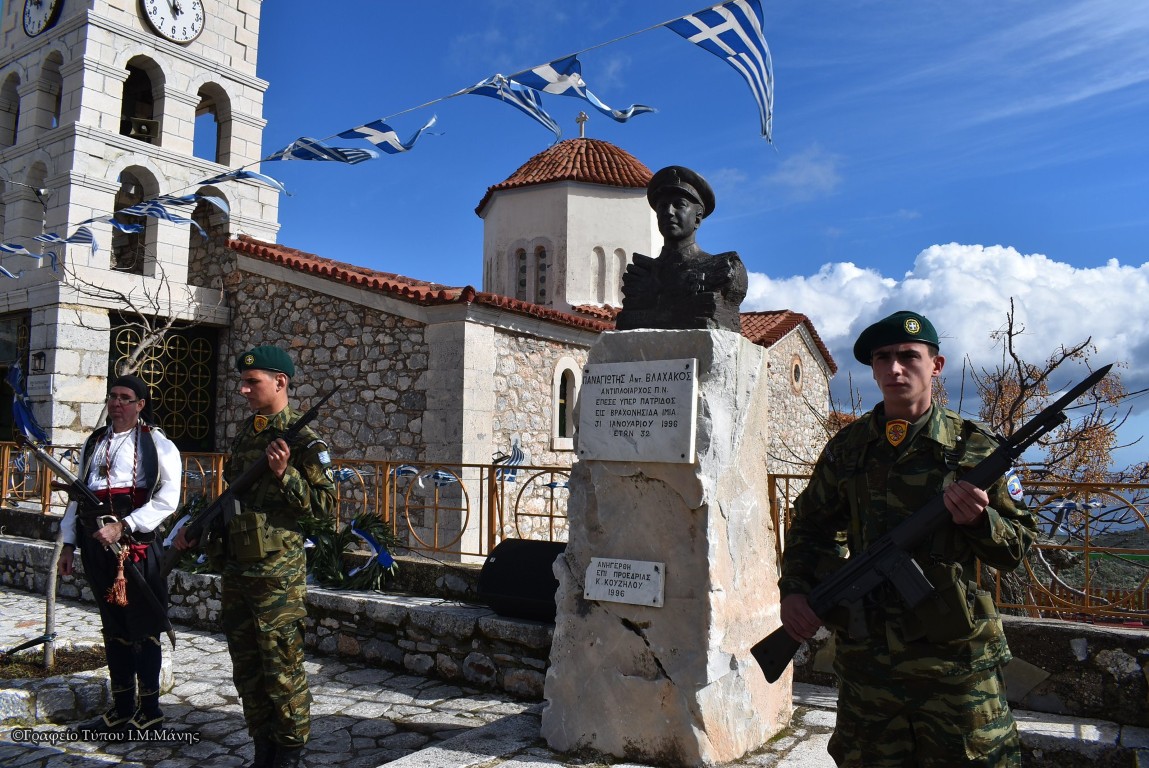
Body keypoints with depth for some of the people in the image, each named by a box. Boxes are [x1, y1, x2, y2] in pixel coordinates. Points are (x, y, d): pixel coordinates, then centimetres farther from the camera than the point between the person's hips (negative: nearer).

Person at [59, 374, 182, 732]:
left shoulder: (156, 443, -4)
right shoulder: (94, 442, 16)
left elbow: (167, 498, -13)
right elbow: (78, 495, 19)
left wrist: (123, 526, -19)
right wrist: (68, 544, 15)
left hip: (135, 541, -6)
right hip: (95, 540, 6)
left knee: (142, 626, 0)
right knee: (113, 625, 13)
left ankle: (149, 709, 12)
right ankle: (122, 706, 25)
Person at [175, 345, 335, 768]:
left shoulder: (303, 440, -11)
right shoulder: (245, 433, 12)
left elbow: (325, 504, -14)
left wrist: (285, 473, -24)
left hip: (277, 574, -7)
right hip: (236, 568, 8)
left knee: (281, 666, 1)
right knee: (246, 666, 15)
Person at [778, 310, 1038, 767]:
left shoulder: (974, 447, -2)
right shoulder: (846, 449, 4)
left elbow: (1016, 550, 2)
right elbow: (809, 526, 14)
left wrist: (978, 518, -18)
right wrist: (794, 590, -1)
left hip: (955, 659, -2)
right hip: (864, 656, 2)